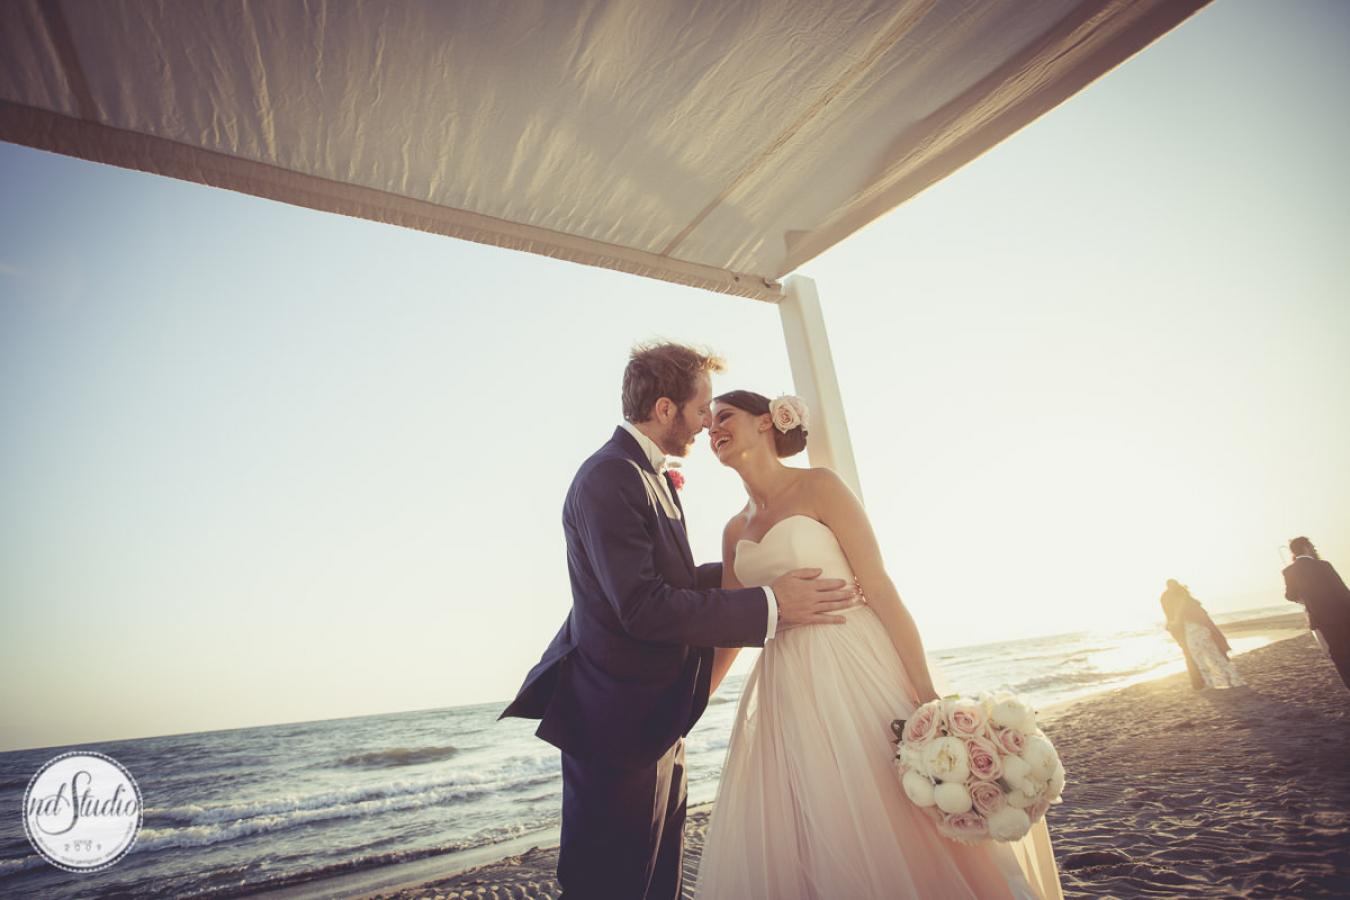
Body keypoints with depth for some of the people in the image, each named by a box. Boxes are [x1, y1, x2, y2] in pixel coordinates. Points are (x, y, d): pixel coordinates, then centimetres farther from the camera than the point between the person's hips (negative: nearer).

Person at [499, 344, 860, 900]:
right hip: (616, 728, -9)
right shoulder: (609, 477, -22)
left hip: (657, 723, 9)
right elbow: (644, 608, -29)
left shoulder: (652, 477, 10)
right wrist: (769, 605, -24)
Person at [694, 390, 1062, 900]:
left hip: (852, 674, -5)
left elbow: (880, 588, -10)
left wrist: (927, 693, -15)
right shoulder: (735, 530, 12)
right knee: (777, 857, 11)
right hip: (786, 697, 6)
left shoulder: (818, 486, -5)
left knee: (895, 842, 2)